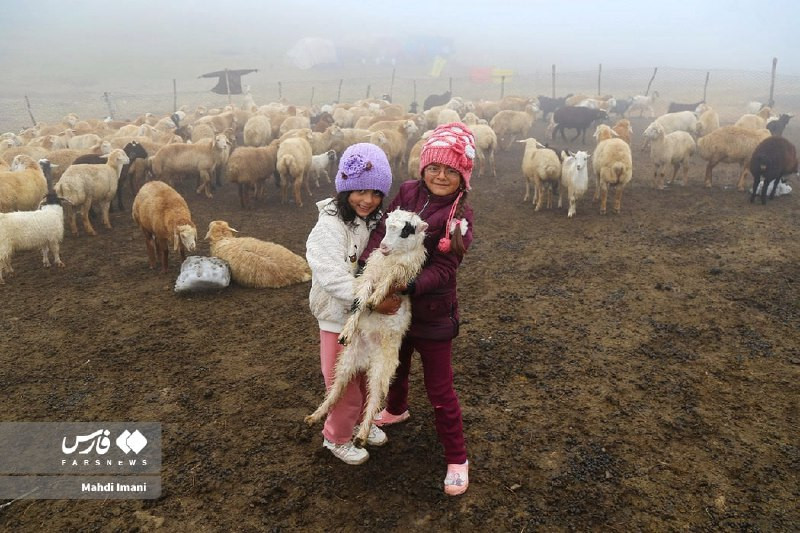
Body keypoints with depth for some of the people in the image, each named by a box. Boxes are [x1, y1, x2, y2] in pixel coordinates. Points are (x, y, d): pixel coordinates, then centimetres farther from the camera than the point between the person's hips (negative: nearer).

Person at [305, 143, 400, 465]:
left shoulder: (377, 220, -1)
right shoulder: (330, 227, -22)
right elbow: (333, 277, -31)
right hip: (340, 319, -6)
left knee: (370, 377, 24)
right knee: (345, 385, 10)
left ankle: (363, 422, 50)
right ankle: (337, 438, 35)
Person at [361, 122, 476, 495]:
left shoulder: (460, 215, -17)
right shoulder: (408, 192, -4)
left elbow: (444, 267, -23)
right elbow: (382, 232, -10)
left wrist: (412, 286, -37)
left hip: (432, 314, -5)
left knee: (440, 389, 5)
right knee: (395, 367, 29)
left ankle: (457, 457, 24)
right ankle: (396, 410, 60)